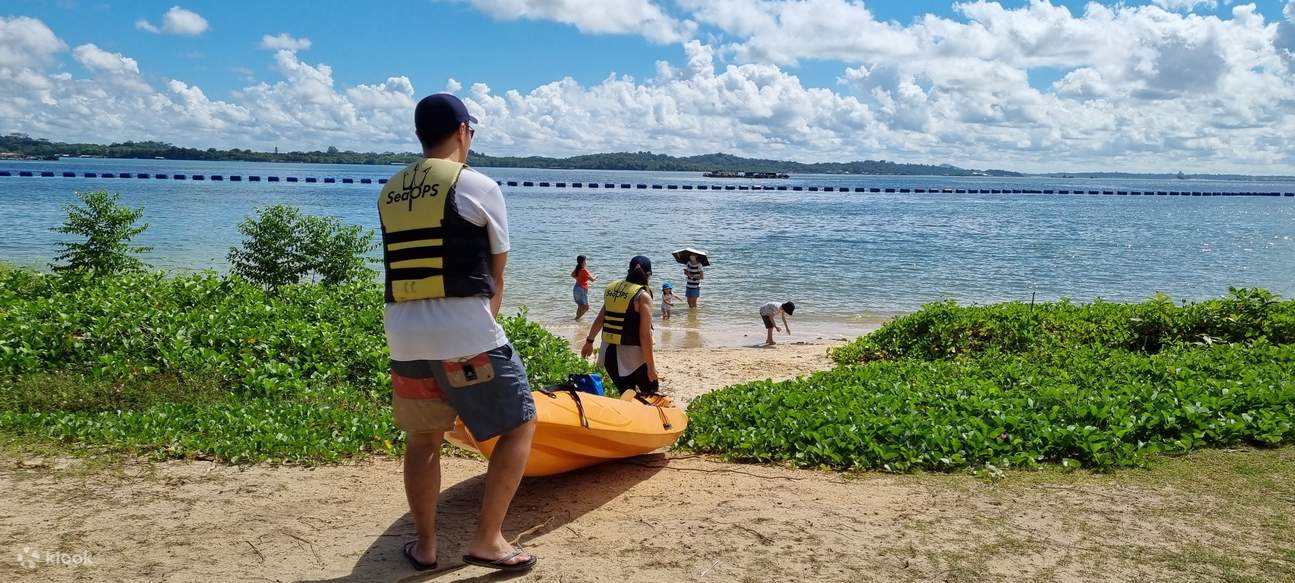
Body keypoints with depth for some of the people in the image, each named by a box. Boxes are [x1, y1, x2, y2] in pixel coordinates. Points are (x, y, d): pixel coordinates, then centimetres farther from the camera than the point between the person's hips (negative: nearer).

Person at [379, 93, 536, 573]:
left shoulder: (389, 192, 13)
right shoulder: (477, 187, -3)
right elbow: (496, 271, 4)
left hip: (404, 335, 6)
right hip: (464, 335, -6)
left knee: (423, 439, 20)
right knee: (519, 425, 8)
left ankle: (424, 545, 27)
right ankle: (487, 539, 7)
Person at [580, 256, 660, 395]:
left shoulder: (611, 288, 6)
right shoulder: (643, 296, -12)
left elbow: (600, 319, 15)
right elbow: (645, 335, -15)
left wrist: (589, 341, 28)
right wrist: (651, 366, -11)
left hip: (609, 352, 6)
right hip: (632, 356, -6)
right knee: (651, 393, 12)